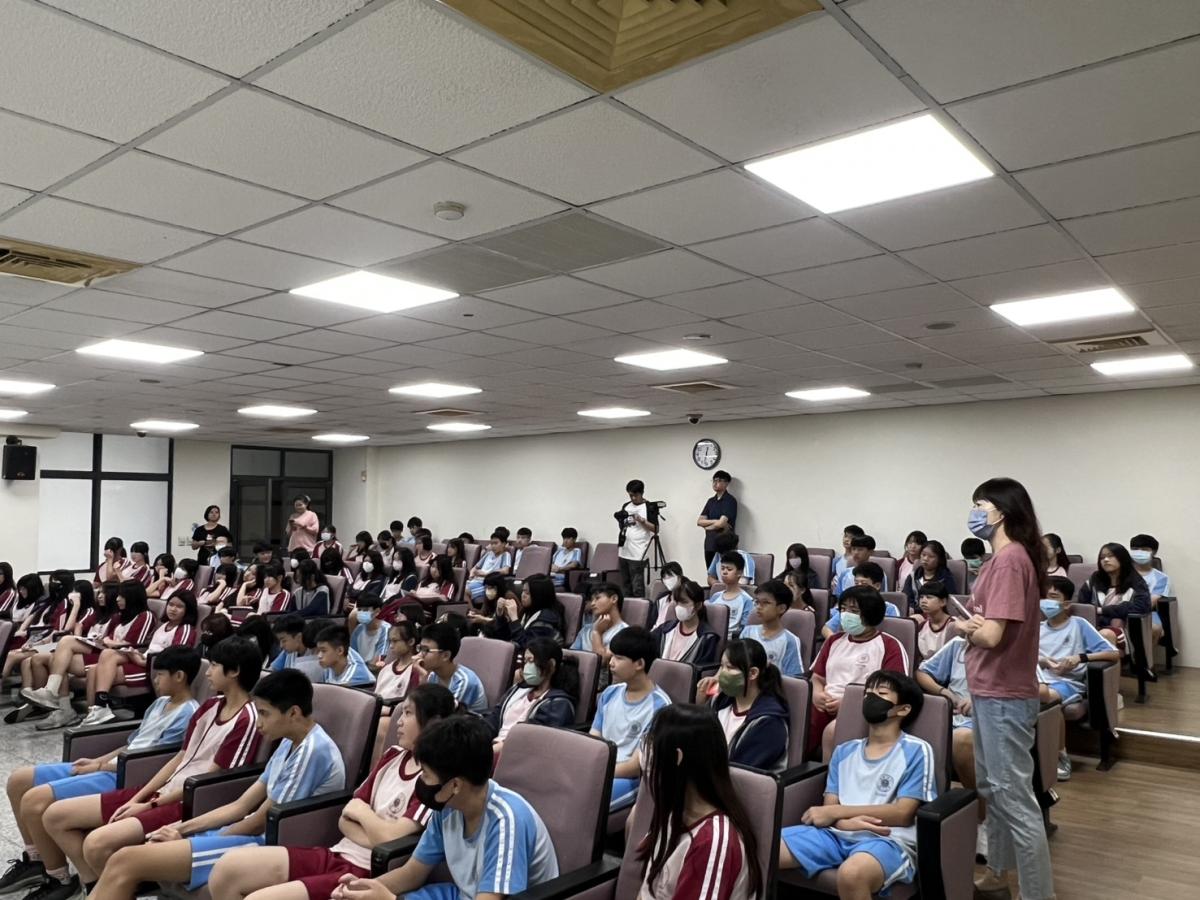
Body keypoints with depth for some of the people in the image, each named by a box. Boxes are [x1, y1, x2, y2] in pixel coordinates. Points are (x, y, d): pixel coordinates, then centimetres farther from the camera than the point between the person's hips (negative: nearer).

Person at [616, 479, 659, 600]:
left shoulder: (650, 507, -3)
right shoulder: (626, 507, 13)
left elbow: (655, 529, -6)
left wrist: (642, 520, -17)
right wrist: (620, 519, 0)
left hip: (637, 554, -6)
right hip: (623, 553, 6)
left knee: (637, 587, -7)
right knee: (625, 586, 11)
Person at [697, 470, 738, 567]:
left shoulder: (730, 500, -6)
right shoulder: (710, 501, 15)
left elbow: (721, 523, -15)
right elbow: (699, 521, 7)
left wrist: (707, 526, 2)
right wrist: (715, 521, -8)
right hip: (709, 544, 7)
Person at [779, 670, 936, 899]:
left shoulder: (916, 751, 3)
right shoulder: (844, 751, 19)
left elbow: (903, 813, -5)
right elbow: (830, 807, 12)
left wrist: (837, 812, -6)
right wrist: (848, 822, -13)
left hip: (889, 841, -4)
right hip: (838, 834, 4)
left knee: (852, 873, -40)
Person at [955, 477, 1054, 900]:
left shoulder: (1010, 560, -20)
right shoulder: (1001, 559, 11)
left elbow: (991, 634, -25)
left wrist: (964, 625, -5)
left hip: (1004, 697, -10)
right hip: (991, 691, 10)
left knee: (1015, 798, -2)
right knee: (992, 789, 21)